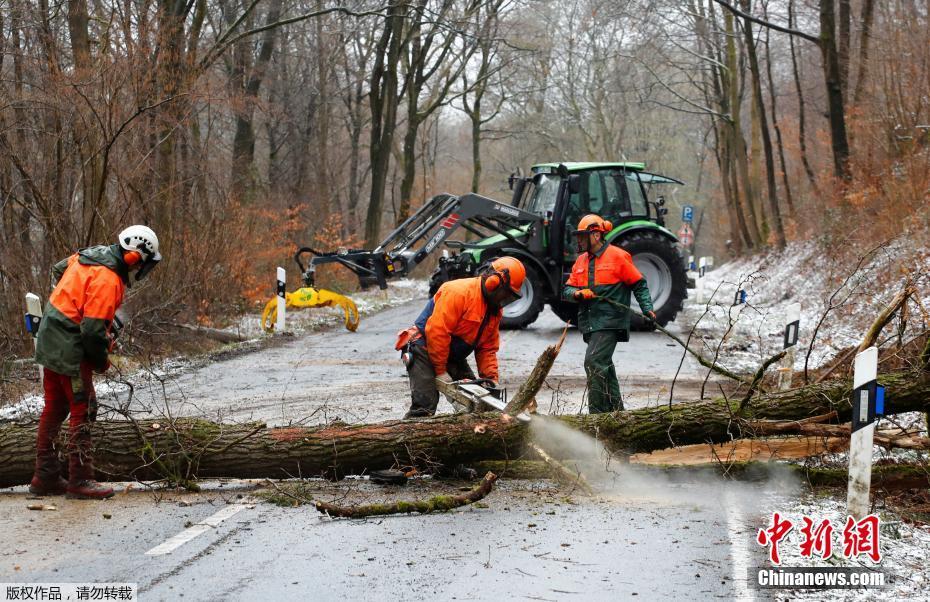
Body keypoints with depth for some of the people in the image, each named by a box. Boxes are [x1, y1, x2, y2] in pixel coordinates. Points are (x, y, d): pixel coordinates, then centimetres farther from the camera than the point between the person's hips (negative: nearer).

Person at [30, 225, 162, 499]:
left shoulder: (92, 254, 5)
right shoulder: (108, 279, -23)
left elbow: (58, 270, 24)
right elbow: (93, 329, -24)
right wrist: (103, 360, -8)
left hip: (49, 342, 10)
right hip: (70, 351, -10)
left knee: (54, 409, 15)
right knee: (82, 412, -2)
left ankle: (45, 478, 22)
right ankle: (80, 481, 1)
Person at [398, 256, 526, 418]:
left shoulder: (495, 309, 4)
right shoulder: (460, 292, -24)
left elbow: (488, 349, 9)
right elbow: (437, 330, -27)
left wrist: (492, 380, -5)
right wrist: (440, 371, -22)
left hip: (454, 357, 9)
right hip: (424, 349, -9)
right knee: (424, 407, -19)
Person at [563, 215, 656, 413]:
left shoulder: (618, 256, -4)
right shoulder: (581, 260, 15)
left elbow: (639, 285, 1)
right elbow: (567, 289, 14)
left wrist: (647, 308, -9)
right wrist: (577, 294, -8)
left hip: (610, 321, -8)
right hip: (590, 323, 8)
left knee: (594, 362, -19)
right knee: (604, 366, 14)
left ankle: (597, 412, -18)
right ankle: (616, 410, 24)